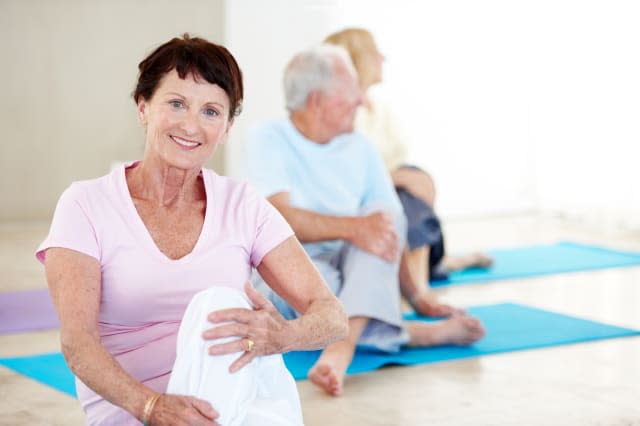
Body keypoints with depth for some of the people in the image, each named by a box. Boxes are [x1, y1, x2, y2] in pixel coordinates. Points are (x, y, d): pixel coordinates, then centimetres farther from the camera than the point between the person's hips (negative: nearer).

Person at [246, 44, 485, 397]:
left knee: (386, 215, -25)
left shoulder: (360, 148, 9)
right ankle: (431, 333, -30)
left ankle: (343, 344, -45)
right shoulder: (268, 140, -6)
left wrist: (416, 292, -11)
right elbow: (280, 217, -21)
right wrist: (352, 228, -37)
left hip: (364, 275, 4)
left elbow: (389, 224, 4)